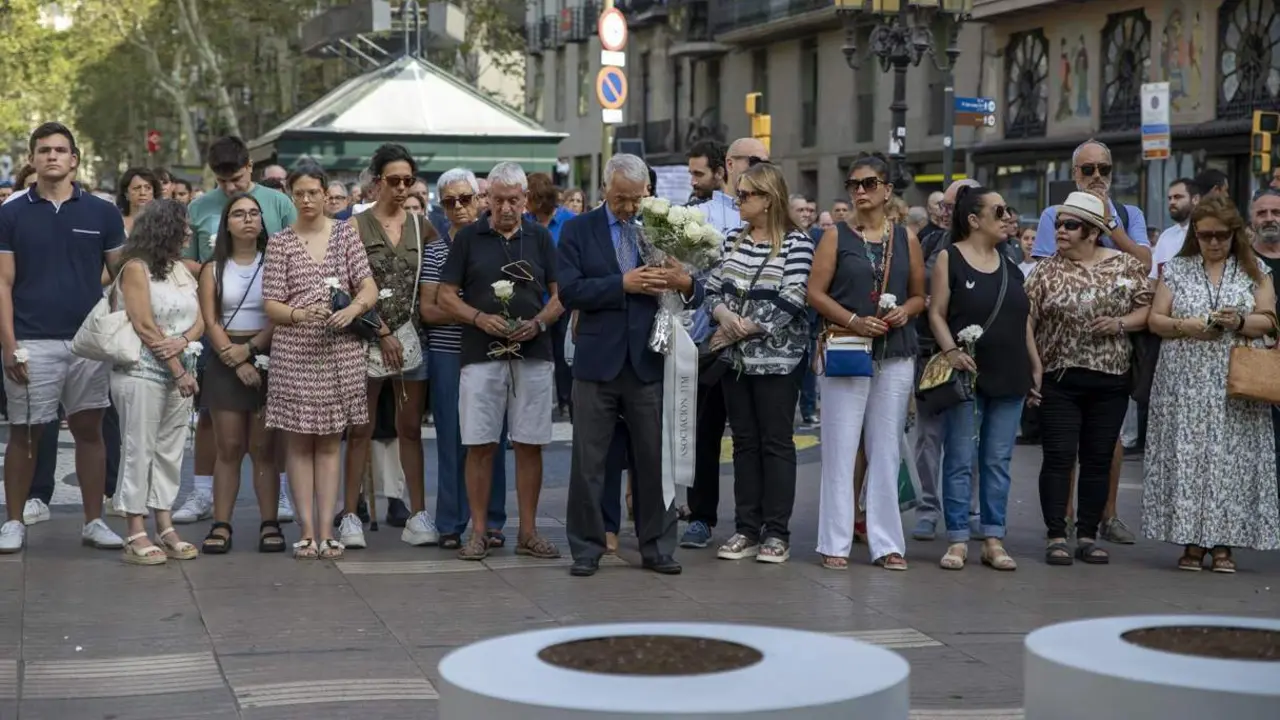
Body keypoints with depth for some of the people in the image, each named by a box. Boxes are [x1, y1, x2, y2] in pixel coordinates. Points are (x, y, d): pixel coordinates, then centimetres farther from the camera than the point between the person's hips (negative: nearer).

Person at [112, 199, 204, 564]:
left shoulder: (181, 269, 15)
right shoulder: (136, 268, -7)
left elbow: (199, 321, 10)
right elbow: (145, 326, -13)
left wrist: (183, 341, -12)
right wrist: (178, 370, -14)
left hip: (179, 370, 7)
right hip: (142, 370, -7)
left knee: (170, 450, 7)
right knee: (140, 449, -4)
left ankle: (165, 527, 12)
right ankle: (136, 535, -2)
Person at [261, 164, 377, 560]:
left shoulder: (346, 234, 6)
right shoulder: (280, 242, 3)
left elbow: (370, 288, 1)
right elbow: (271, 305, -1)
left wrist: (351, 310, -19)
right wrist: (300, 313, -20)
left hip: (340, 350, 1)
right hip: (294, 351, -1)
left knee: (330, 441, 5)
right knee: (299, 441, 1)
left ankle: (326, 531, 7)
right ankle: (307, 531, 5)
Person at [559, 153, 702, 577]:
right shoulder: (579, 230, 1)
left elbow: (695, 297, 5)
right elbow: (569, 291, -11)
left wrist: (684, 283, -18)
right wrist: (623, 284, -20)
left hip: (648, 363, 1)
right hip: (598, 362, -1)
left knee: (654, 460, 7)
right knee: (588, 462, 4)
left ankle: (656, 548, 16)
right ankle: (586, 548, 13)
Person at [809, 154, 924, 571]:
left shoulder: (906, 238, 10)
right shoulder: (837, 236, 3)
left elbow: (920, 294, 14)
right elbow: (815, 292, -2)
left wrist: (905, 311, -7)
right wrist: (853, 321, -15)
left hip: (896, 354, 2)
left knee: (887, 448, 4)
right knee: (840, 447, -3)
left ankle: (886, 542, 10)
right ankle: (835, 543, 2)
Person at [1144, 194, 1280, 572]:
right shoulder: (1175, 269, 10)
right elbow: (1155, 320, 6)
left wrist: (1240, 321, -16)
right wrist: (1187, 326, -12)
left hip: (1235, 386, 0)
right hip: (1186, 383, 0)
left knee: (1231, 456, -4)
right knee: (1187, 456, -4)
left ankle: (1223, 543, 1)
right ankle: (1192, 541, 3)